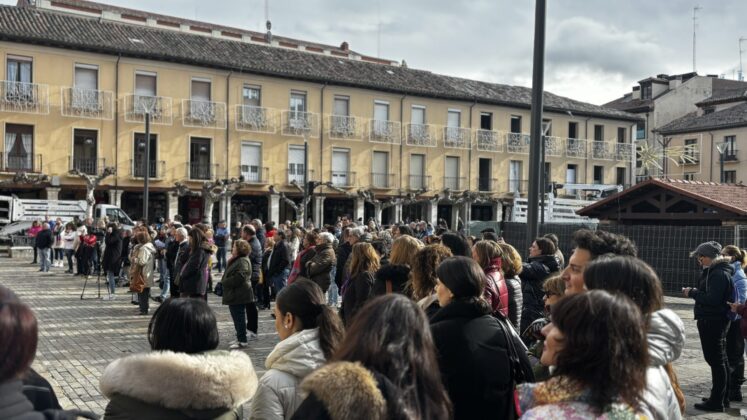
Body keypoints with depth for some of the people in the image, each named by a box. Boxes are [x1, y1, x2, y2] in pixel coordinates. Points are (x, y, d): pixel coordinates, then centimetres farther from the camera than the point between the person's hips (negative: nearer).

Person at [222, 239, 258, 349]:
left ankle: (242, 341, 1)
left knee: (239, 317, -5)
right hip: (234, 294, 11)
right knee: (237, 317, 16)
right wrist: (225, 281, 8)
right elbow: (230, 275, 26)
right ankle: (240, 338, 24)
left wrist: (225, 281, -15)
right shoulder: (236, 260, 17)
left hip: (239, 295, -11)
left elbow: (239, 277, -26)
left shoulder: (243, 261, -17)